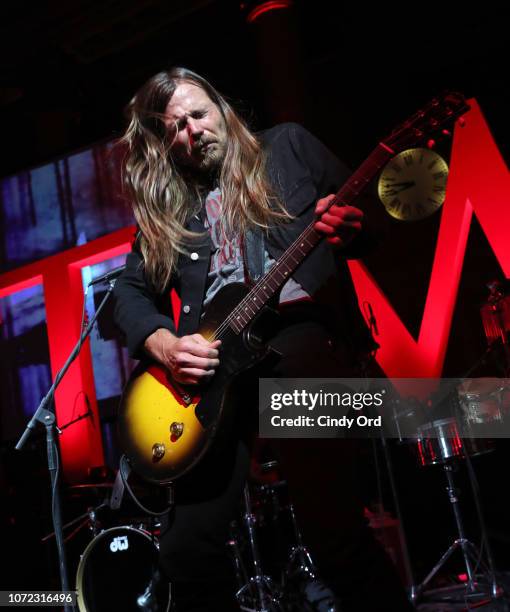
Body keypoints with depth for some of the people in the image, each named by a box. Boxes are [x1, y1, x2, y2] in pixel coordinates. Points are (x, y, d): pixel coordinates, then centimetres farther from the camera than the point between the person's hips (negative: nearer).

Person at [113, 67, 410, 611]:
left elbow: (365, 212, 12)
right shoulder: (164, 208, 20)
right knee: (187, 549, -2)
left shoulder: (288, 146, 15)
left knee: (328, 522, -19)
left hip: (300, 330, -3)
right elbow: (130, 291, 16)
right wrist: (164, 345, -5)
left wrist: (349, 225, -12)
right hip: (214, 364, 4)